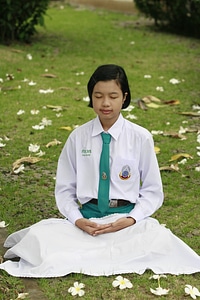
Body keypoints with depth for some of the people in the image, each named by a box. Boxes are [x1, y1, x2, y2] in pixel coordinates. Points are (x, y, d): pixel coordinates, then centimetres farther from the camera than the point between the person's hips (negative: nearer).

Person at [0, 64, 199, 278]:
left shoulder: (141, 138, -1)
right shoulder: (78, 137, 3)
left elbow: (153, 191, 4)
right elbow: (64, 189, 8)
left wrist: (131, 220, -14)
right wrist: (78, 221, -12)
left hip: (127, 219, 1)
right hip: (86, 218, 0)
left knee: (159, 238, -34)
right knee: (40, 235, -28)